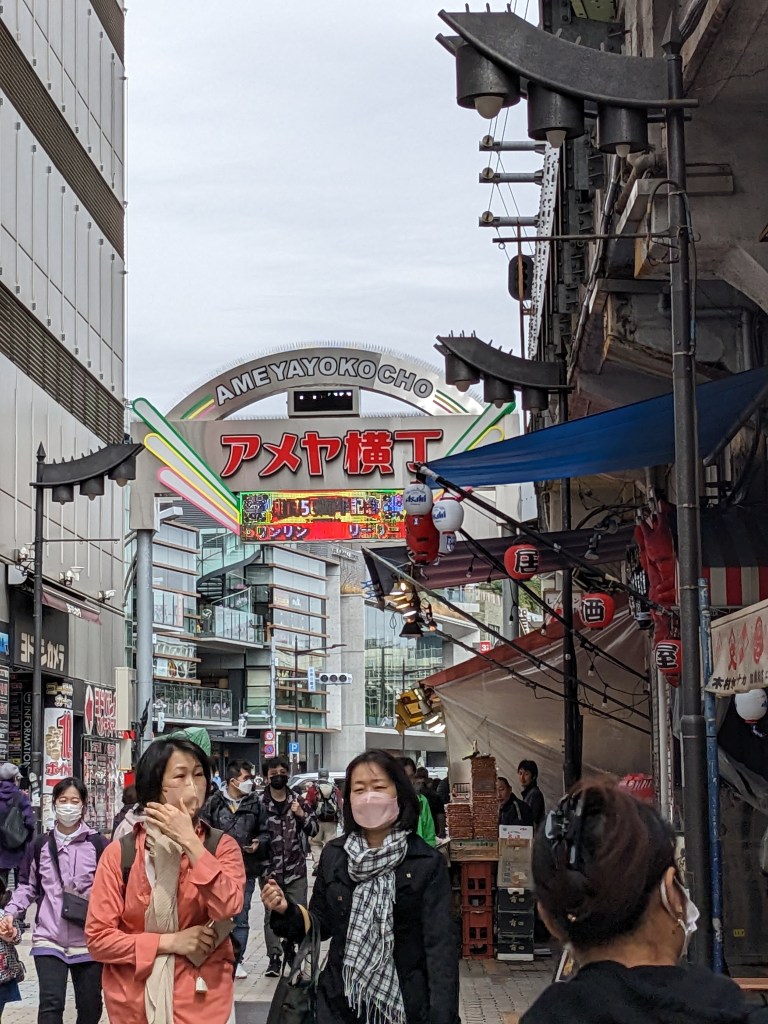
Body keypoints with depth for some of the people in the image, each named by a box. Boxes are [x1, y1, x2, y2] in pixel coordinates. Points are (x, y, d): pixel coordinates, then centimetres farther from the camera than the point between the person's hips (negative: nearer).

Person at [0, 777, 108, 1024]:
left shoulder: (98, 844, -2)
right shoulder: (40, 846, 6)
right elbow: (27, 886, 14)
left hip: (89, 940, 0)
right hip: (49, 939, 0)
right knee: (51, 1004, -13)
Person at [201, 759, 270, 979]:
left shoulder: (256, 804, 3)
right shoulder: (214, 803, -3)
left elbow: (265, 832, 10)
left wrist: (259, 844, -9)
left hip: (246, 870, 2)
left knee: (241, 918, 8)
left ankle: (237, 960, 18)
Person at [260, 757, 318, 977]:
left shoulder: (299, 801, 6)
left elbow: (314, 829, 6)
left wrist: (302, 815, -11)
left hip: (296, 869, 2)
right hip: (270, 870, -2)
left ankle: (290, 949, 26)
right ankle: (274, 957, 9)